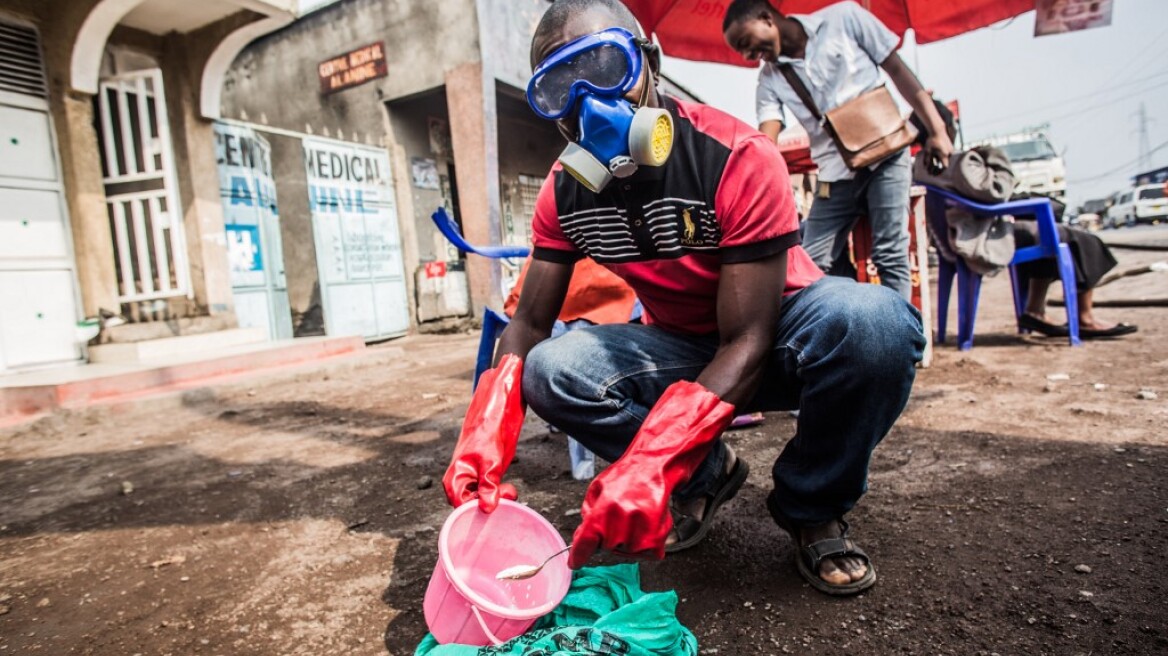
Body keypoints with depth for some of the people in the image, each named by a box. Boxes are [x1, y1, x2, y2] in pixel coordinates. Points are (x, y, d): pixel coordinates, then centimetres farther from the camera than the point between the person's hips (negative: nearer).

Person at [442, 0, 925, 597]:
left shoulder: (736, 157, -25)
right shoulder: (564, 192, -10)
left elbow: (747, 340, -29)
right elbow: (530, 322, -8)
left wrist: (646, 464, -42)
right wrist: (485, 434, -26)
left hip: (777, 337, -3)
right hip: (679, 347, 4)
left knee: (874, 321, -36)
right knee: (550, 371, -22)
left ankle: (810, 508, -6)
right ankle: (705, 475, 1)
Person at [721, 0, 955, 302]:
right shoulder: (769, 79, 3)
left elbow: (899, 72, -1)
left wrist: (936, 130, -6)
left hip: (885, 155, -3)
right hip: (835, 173, 3)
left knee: (889, 255, -9)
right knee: (811, 264, -3)